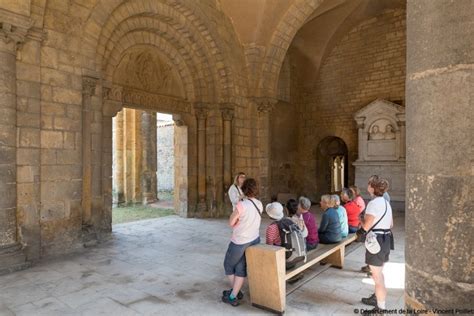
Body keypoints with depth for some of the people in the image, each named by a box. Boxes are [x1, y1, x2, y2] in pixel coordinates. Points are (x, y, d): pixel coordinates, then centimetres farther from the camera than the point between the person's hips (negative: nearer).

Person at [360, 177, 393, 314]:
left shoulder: (373, 203, -20)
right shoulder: (386, 202, 9)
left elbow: (366, 226, -21)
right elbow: (391, 224, 17)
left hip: (376, 241, -10)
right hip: (386, 239, 10)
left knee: (377, 276, 2)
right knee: (379, 273, 24)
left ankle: (380, 308, 12)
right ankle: (376, 298, 41)